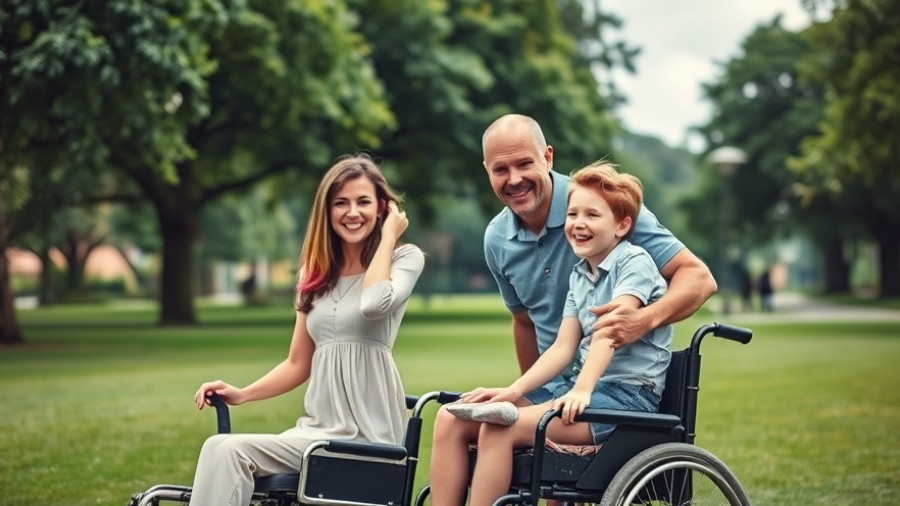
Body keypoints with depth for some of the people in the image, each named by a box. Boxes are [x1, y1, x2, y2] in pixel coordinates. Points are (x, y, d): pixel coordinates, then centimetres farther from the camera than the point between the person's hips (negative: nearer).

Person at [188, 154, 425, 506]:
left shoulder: (405, 258, 3)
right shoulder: (317, 272, 18)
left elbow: (374, 304, -21)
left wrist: (387, 236, -6)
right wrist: (242, 394, 2)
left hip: (366, 437, -5)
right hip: (317, 429, 5)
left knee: (228, 451, -24)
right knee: (221, 450, -24)